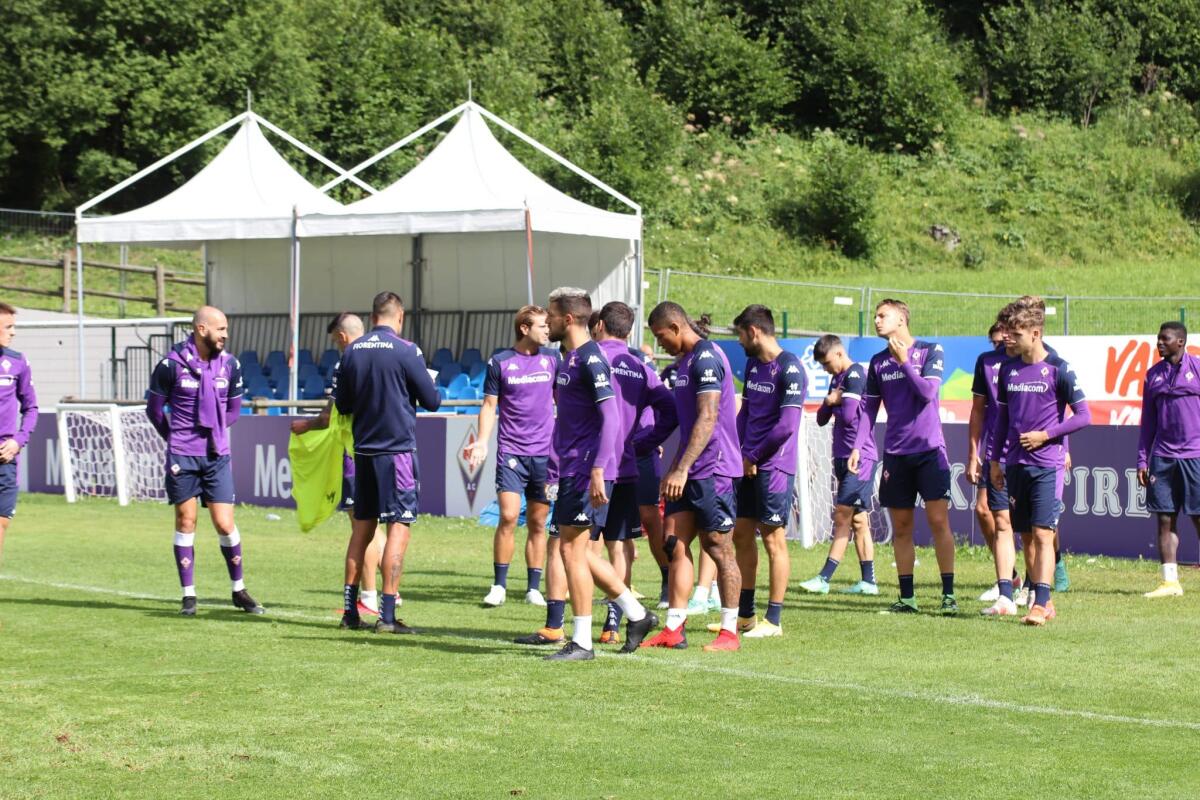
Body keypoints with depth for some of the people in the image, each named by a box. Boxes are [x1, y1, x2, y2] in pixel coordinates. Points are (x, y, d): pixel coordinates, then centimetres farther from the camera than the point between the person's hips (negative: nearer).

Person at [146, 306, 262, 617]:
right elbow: (154, 408, 4)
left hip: (217, 456, 2)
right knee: (186, 521, 3)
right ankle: (189, 596, 10)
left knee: (225, 524, 0)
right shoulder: (172, 364, -9)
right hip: (182, 457, -2)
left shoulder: (229, 364, 2)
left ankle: (239, 590, 15)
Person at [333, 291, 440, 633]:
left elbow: (342, 404, 11)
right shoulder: (406, 351, -10)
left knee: (362, 526, 14)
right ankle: (387, 615, -8)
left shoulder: (352, 351, 4)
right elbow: (432, 401, -4)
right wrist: (420, 385, 16)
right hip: (398, 448, -5)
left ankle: (350, 610, 15)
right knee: (399, 527, -3)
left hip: (363, 450, 5)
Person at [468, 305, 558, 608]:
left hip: (544, 452, 2)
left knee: (537, 523, 5)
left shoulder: (552, 358, 7)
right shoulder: (500, 362, 0)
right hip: (511, 450, -2)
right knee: (508, 516, -12)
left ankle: (534, 588, 11)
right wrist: (482, 441, -7)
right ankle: (499, 586, -3)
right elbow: (490, 405, 5)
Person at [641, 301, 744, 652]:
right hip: (689, 473, 9)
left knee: (718, 547, -3)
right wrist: (674, 469, 24)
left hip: (714, 471, -9)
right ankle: (673, 630, 4)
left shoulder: (706, 358, -14)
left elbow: (707, 418, -22)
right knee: (676, 544, 4)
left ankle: (730, 632, 4)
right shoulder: (686, 361, 17)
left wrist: (683, 469, -25)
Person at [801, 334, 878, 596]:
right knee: (858, 520, 9)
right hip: (844, 457, 10)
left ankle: (824, 579, -12)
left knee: (843, 517, -10)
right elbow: (821, 418, 19)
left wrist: (835, 403, 1)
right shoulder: (837, 378, 18)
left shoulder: (855, 374, -11)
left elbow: (848, 415, -21)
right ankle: (868, 581, 10)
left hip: (859, 457, -10)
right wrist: (830, 402, -2)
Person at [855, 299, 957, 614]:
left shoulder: (930, 351, -2)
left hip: (929, 449, -4)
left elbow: (927, 392, -13)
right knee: (901, 527, 5)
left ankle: (948, 595, -6)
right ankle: (906, 597, 10)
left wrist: (904, 362, -14)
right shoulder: (879, 362, 10)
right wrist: (858, 446, 4)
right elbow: (869, 408, 13)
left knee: (938, 520, -9)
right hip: (896, 454, 4)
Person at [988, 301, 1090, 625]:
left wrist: (1045, 435, -10)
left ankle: (1040, 604, -13)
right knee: (1026, 535, 8)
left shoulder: (1058, 370, -6)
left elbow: (1083, 416, -6)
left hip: (1047, 464, -6)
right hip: (1015, 463, 6)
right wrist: (994, 459, 14)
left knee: (1042, 534, -11)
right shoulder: (1008, 370, 10)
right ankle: (1044, 602, 16)